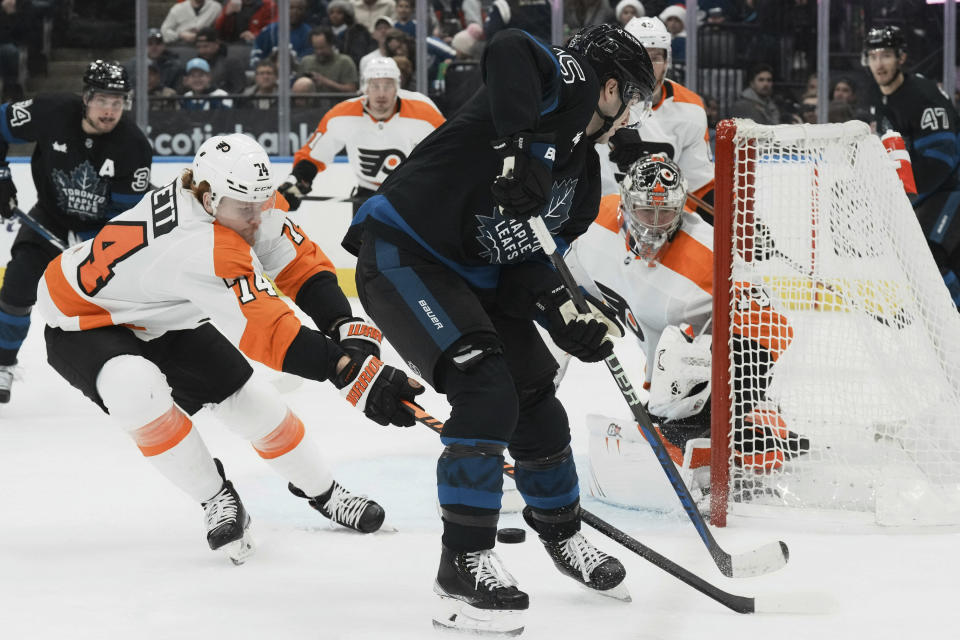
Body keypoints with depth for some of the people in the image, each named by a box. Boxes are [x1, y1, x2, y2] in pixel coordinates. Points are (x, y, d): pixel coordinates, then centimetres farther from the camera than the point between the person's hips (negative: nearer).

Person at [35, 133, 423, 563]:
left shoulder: (251, 203, -18)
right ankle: (216, 499, -15)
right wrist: (355, 373, -51)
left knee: (244, 394, 6)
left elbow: (303, 267, -9)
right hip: (81, 322, -8)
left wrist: (352, 333, -24)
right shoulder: (207, 251, -44)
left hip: (163, 315, 8)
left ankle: (320, 490, 29)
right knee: (135, 388, -35)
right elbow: (269, 334, -46)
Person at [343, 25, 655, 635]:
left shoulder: (582, 172, 12)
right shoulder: (565, 83, -13)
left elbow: (529, 257, 7)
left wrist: (568, 313, -11)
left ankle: (564, 536, 39)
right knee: (487, 389, -22)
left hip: (474, 277, 10)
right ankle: (465, 565, -16)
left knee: (535, 400, 15)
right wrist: (518, 147, -44)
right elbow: (510, 48, -36)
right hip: (401, 256, -10)